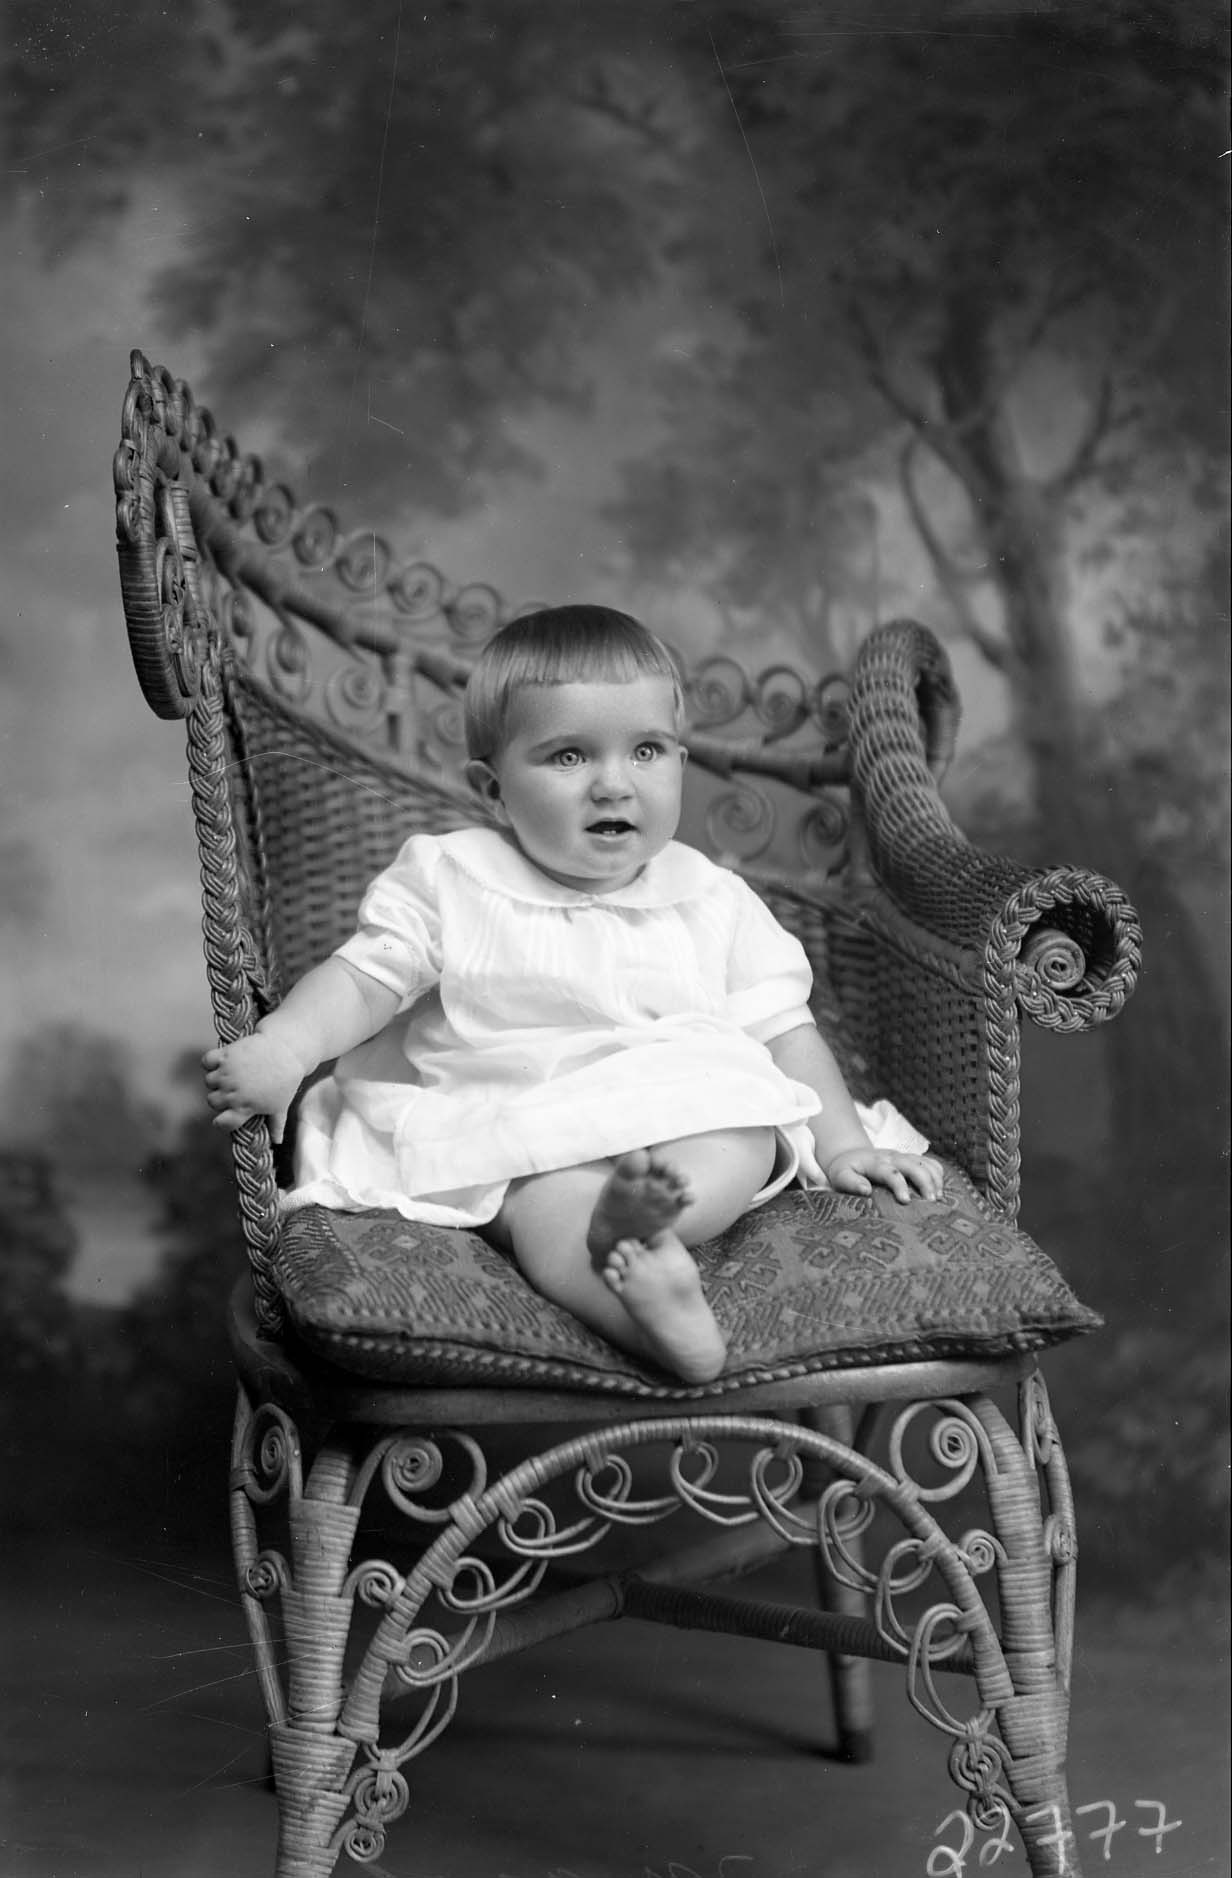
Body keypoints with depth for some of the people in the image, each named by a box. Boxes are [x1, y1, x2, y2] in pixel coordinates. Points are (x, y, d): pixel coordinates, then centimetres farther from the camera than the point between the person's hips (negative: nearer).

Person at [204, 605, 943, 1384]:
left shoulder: (712, 901, 12)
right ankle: (652, 1312, -63)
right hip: (501, 1130, -2)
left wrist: (843, 1142, 3)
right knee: (545, 1202, -36)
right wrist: (282, 1048, -17)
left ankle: (636, 1223, -55)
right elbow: (364, 978, 1)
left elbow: (782, 1028, 14)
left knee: (747, 1124, -29)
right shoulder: (448, 881, 6)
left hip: (688, 1120, 3)